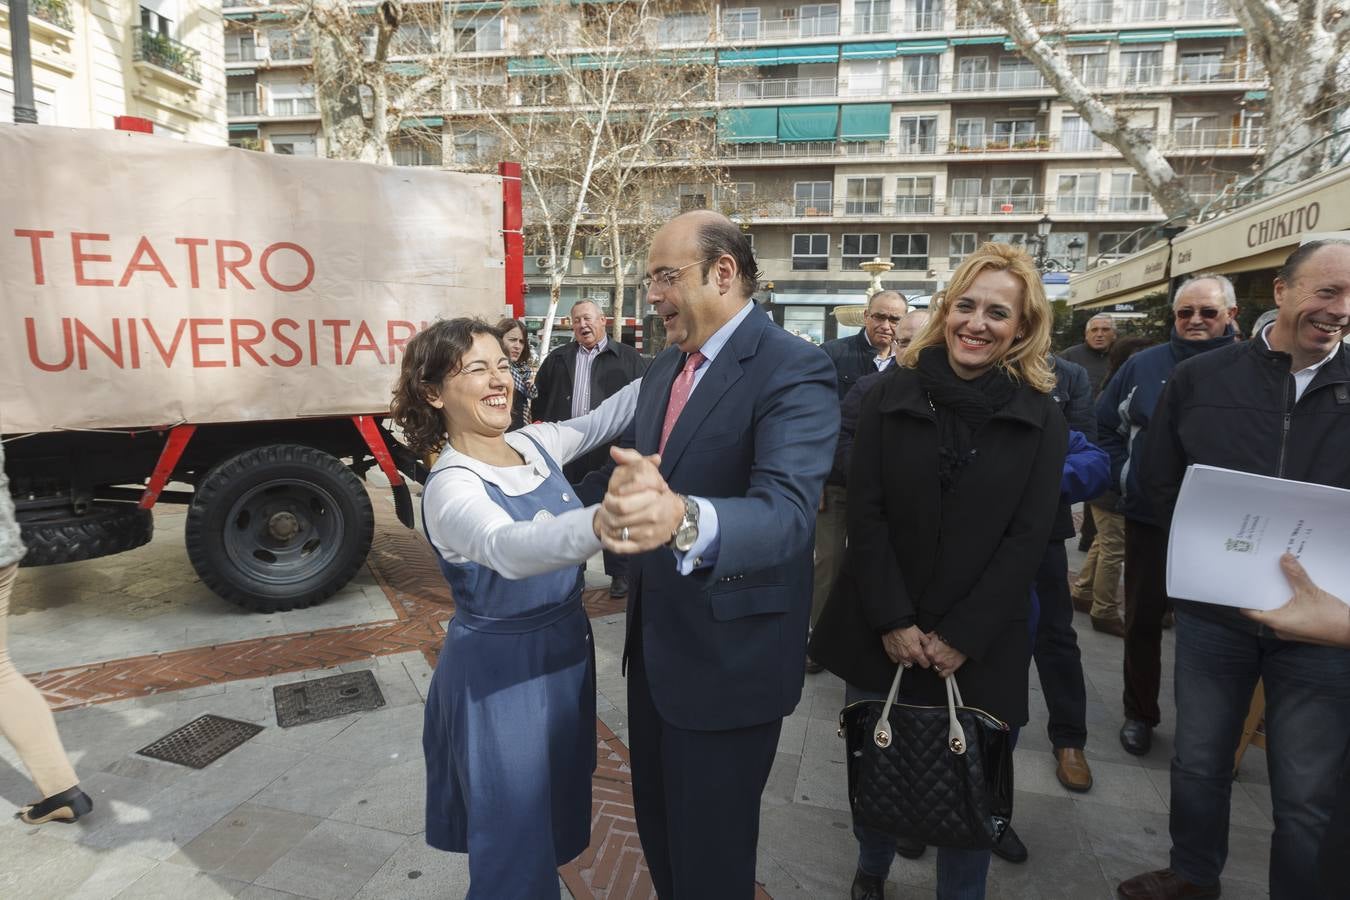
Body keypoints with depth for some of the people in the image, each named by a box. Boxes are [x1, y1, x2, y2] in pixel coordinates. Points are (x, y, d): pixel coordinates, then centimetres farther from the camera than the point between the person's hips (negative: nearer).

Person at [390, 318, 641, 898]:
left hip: (565, 650, 7)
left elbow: (603, 420, 7)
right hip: (501, 672, -7)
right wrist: (606, 520, -65)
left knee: (556, 815, 26)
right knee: (517, 842, 9)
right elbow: (509, 549, -45)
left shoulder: (535, 444, -4)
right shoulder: (450, 487, -25)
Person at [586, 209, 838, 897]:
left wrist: (683, 518, -53)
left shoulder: (794, 370, -20)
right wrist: (628, 496, -11)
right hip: (656, 641, 8)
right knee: (657, 822, 25)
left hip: (731, 655, -7)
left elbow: (787, 512, -34)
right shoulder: (662, 369, 7)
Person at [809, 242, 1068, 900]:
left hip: (979, 643, 0)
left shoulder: (1041, 421, -2)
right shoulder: (889, 397, -3)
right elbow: (865, 513, -6)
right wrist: (893, 622, -12)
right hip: (881, 630, 1)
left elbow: (1027, 538, -5)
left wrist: (961, 638, -11)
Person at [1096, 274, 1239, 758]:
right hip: (1149, 518, 1)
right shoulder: (1143, 365, 1)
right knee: (1142, 619, 11)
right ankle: (1139, 713, 29)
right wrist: (1124, 478, 1)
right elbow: (1105, 427, 9)